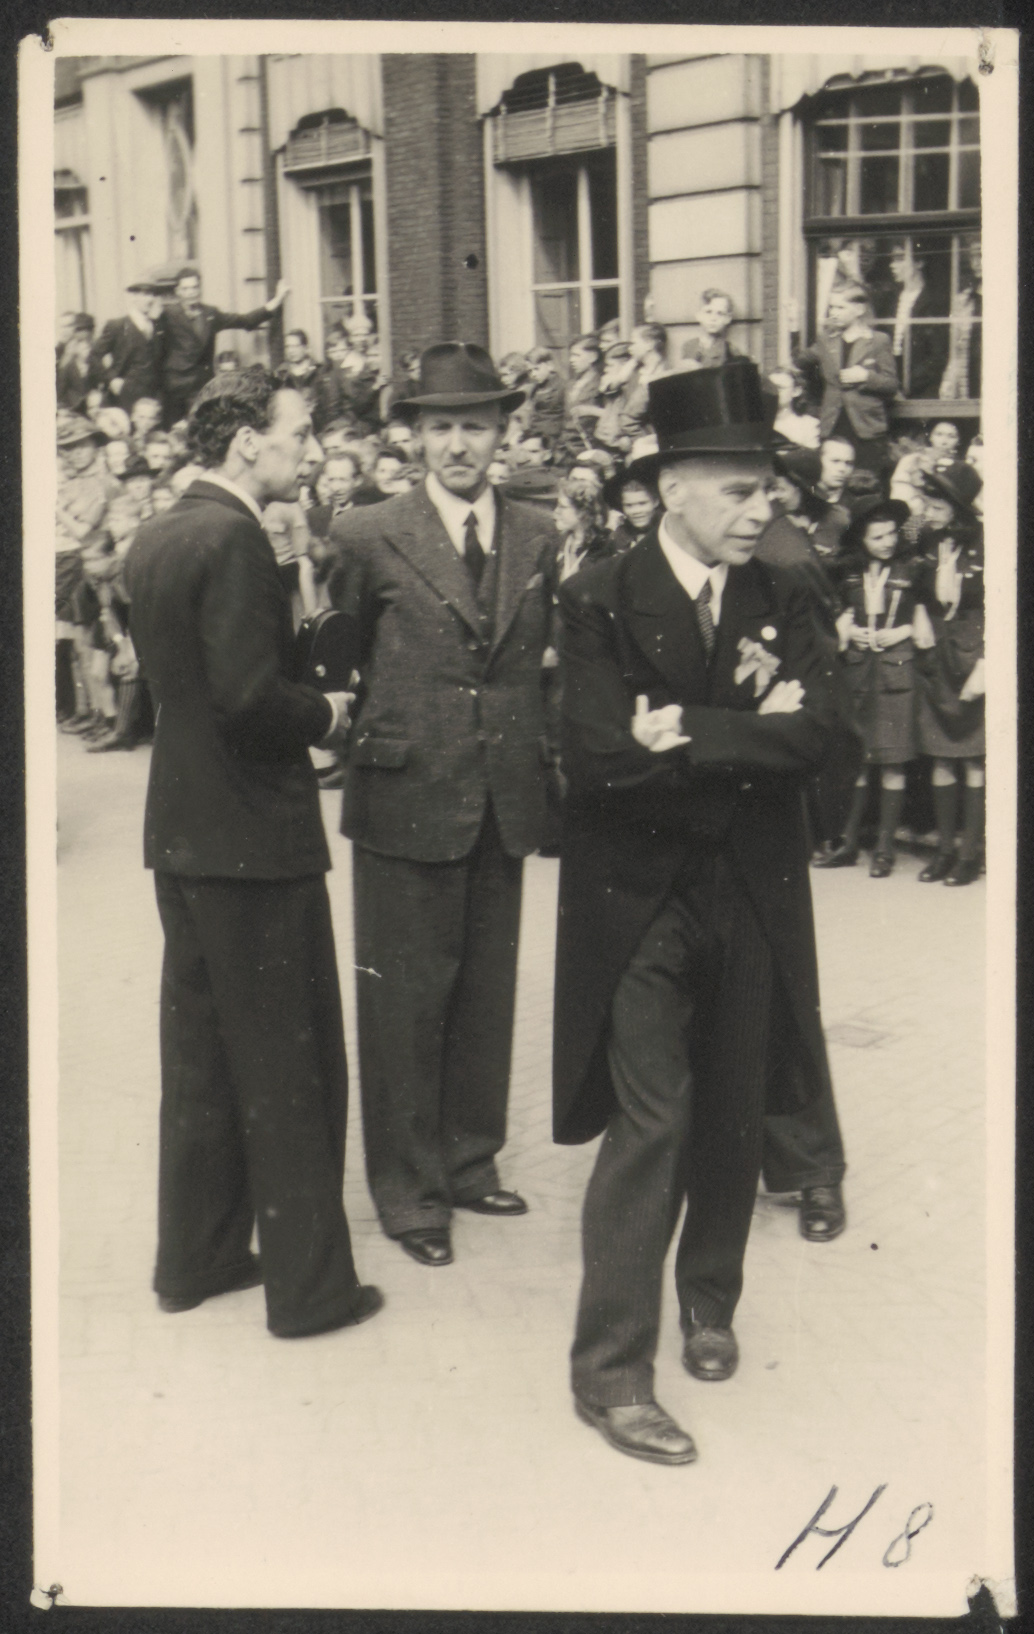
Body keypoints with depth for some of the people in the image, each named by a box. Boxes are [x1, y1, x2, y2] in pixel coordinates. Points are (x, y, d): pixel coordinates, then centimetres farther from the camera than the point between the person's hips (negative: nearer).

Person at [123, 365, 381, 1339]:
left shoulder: (153, 539, 9)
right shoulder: (232, 538, -19)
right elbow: (249, 697, -26)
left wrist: (303, 690, 11)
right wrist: (327, 713, -8)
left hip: (182, 829, 9)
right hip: (255, 835, -9)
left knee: (200, 1054, 17)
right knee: (290, 1069, 2)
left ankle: (196, 1258, 28)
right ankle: (308, 1285, 12)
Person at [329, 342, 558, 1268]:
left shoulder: (537, 540, 8)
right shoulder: (369, 540, -5)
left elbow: (538, 661, 14)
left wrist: (539, 762, 8)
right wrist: (354, 736, -6)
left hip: (505, 806, 4)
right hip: (406, 804, -4)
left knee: (488, 994, 14)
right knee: (404, 1001, 3)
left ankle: (472, 1163, 30)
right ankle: (408, 1191, 17)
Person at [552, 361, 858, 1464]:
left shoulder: (777, 601, 4)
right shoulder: (600, 602, -8)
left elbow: (822, 731, -10)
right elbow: (599, 756, -19)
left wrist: (690, 739, -18)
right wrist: (748, 742, -13)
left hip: (751, 904, 4)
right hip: (642, 903, -4)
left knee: (734, 1119, 14)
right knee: (650, 1123, -7)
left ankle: (709, 1305, 37)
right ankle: (610, 1372, 3)